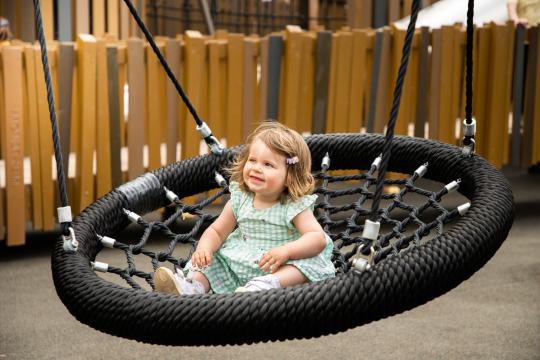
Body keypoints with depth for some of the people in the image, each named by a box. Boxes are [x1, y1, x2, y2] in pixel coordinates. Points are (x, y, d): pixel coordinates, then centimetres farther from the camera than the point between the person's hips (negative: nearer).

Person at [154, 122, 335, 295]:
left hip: (278, 268, -5)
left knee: (310, 262, -33)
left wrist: (286, 250, -37)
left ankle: (267, 284, -53)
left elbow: (318, 238, -21)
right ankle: (195, 284, -29)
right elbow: (216, 231, 11)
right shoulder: (240, 201, 2)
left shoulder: (295, 207, -11)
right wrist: (204, 247, -13)